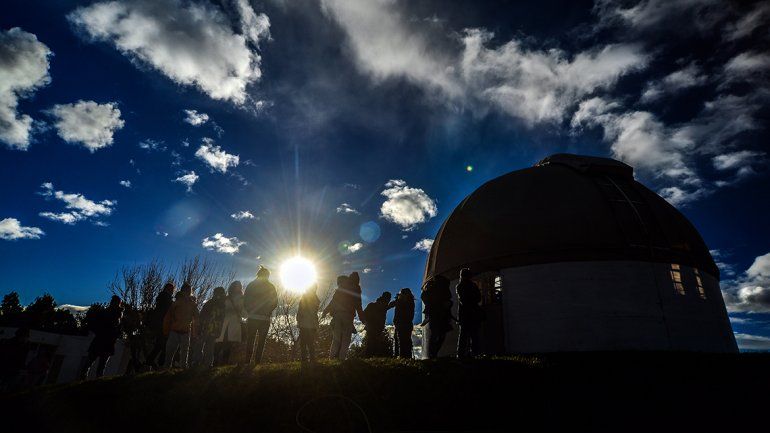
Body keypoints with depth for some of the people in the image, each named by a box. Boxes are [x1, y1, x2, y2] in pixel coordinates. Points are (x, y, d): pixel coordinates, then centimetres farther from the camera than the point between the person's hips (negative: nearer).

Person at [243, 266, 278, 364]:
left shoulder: (251, 285, 4)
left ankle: (248, 361, 5)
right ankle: (257, 362, 0)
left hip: (252, 318, 1)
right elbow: (275, 303, 1)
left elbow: (245, 301, 1)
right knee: (261, 342, 5)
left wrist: (250, 312, 12)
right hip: (265, 319, -1)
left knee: (250, 341, 9)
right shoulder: (271, 287, 3)